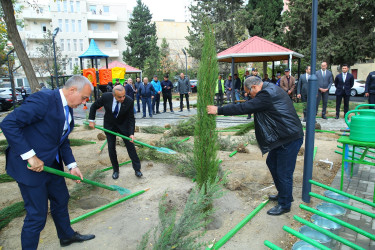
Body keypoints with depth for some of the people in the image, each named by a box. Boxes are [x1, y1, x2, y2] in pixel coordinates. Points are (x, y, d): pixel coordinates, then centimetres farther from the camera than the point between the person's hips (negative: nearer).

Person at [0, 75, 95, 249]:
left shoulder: (68, 109, 6)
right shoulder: (44, 99, -23)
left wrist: (71, 165, 4)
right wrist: (30, 156, -27)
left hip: (52, 164, 9)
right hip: (31, 167, -9)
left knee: (61, 200, 23)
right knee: (37, 215, 3)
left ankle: (67, 236, 45)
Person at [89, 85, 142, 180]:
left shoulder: (129, 101, -25)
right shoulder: (106, 97, -23)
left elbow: (131, 119, -17)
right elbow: (94, 107, -4)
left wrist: (131, 133, -27)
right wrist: (91, 120, -4)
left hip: (123, 125, -1)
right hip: (109, 126, 1)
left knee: (130, 146, 2)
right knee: (111, 149, 4)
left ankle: (137, 169, 14)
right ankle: (116, 170, 22)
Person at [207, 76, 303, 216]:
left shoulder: (267, 94, -22)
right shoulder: (271, 90, 12)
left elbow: (244, 108, -22)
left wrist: (219, 110, -16)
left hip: (290, 139, -11)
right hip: (283, 136, 11)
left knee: (284, 172, 1)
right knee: (272, 163, 21)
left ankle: (285, 205, 20)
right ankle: (283, 194, 39)